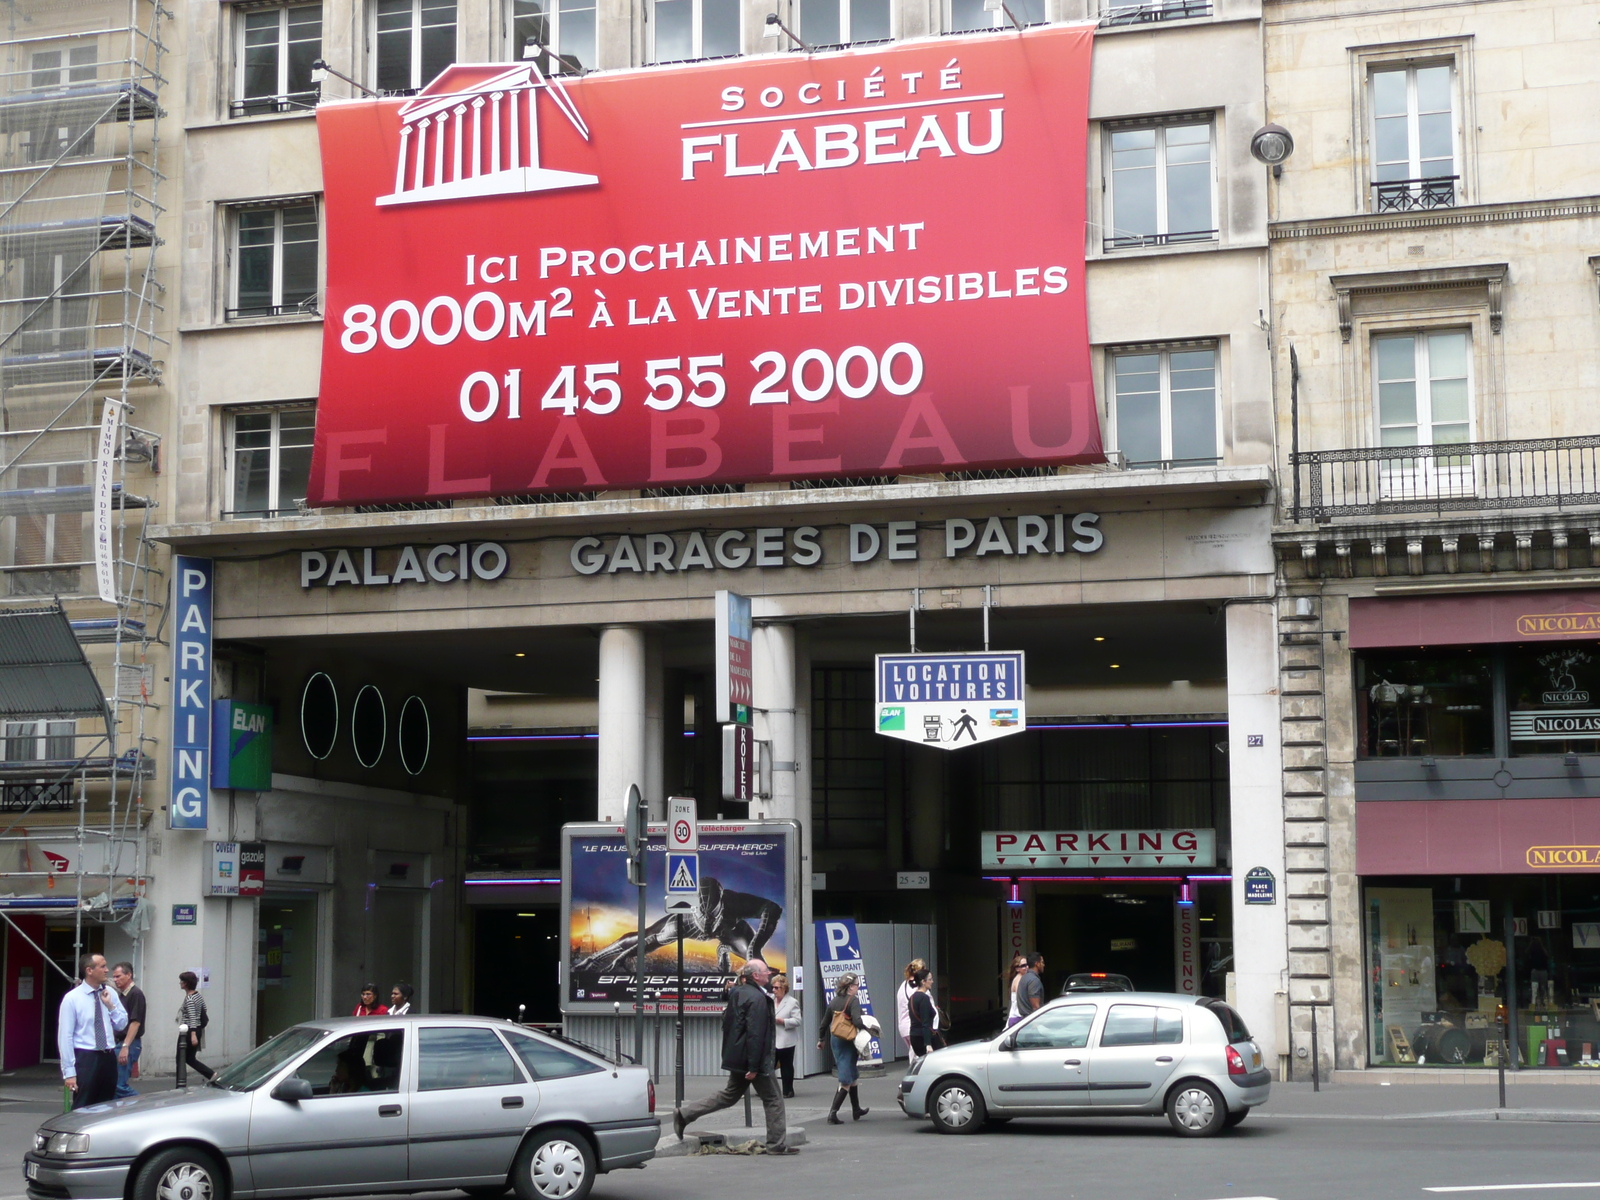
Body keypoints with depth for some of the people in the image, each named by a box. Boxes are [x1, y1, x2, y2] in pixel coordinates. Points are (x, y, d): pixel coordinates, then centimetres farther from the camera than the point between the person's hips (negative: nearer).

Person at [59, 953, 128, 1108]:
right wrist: (69, 1072, -13)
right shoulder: (72, 998, -7)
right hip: (85, 1059, -5)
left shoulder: (110, 994, 8)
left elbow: (122, 1025, 11)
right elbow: (65, 1036, -9)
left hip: (108, 1058, 5)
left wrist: (110, 1006, -6)